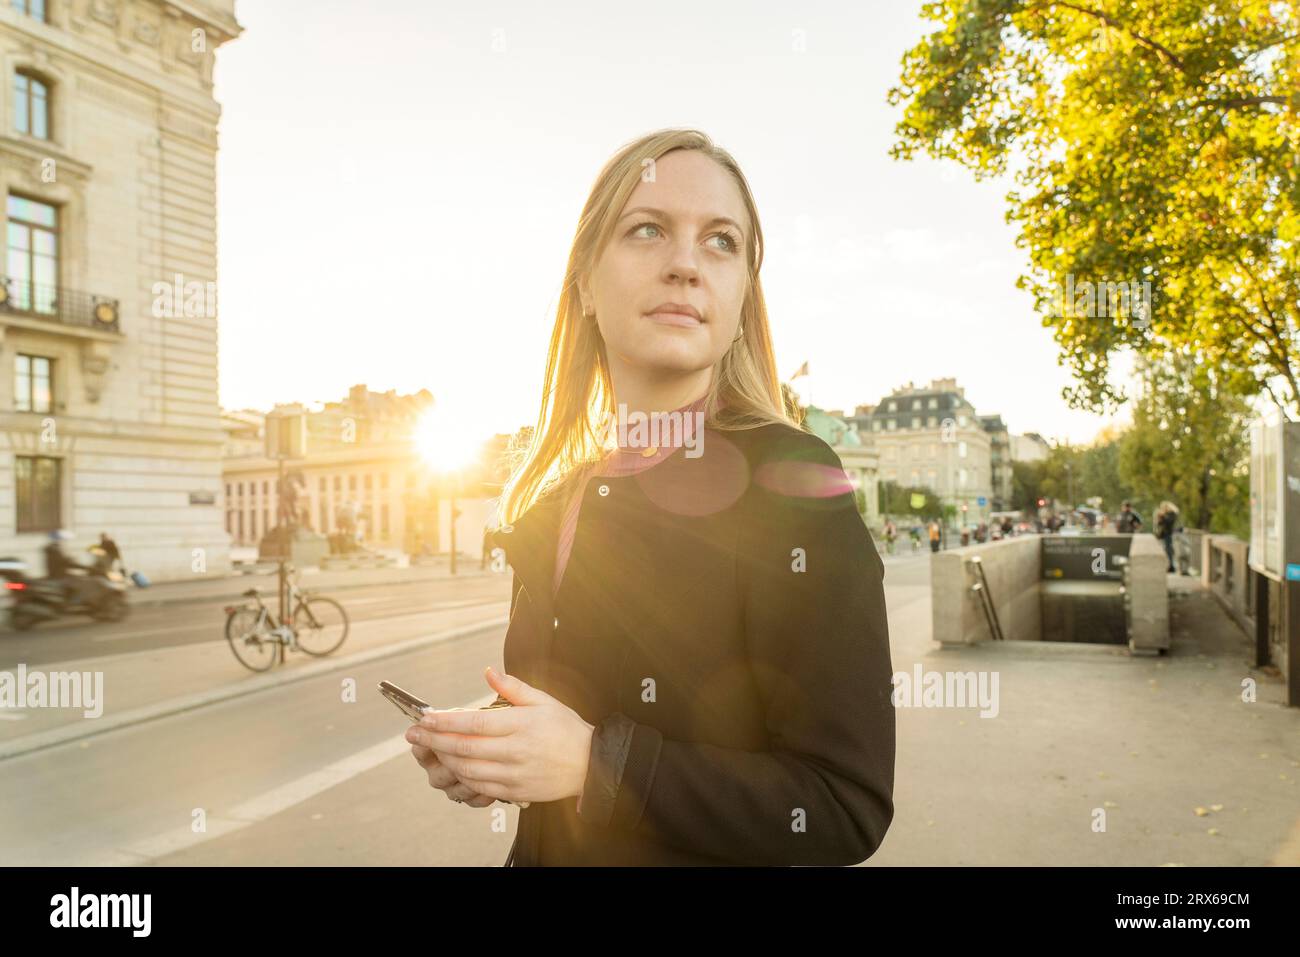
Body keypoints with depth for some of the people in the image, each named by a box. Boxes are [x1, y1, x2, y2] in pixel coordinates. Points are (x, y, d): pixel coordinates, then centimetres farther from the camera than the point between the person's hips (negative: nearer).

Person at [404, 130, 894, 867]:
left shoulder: (791, 483, -21)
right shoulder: (555, 500, -2)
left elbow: (850, 808, -21)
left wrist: (596, 765, -26)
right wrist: (483, 749, -8)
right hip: (545, 849, 6)